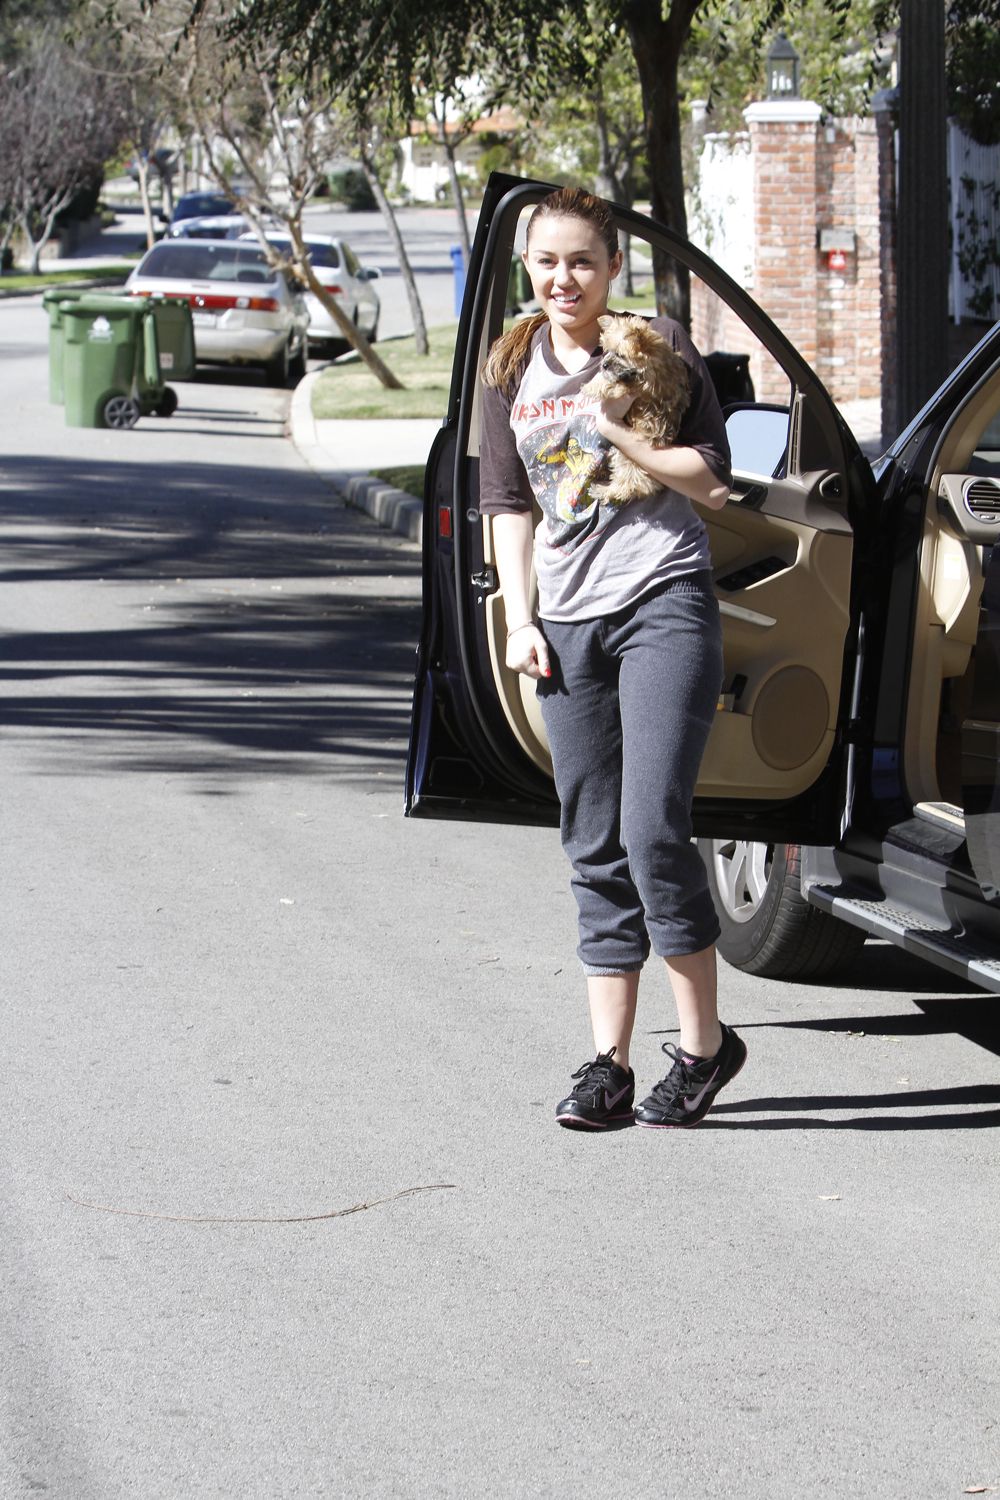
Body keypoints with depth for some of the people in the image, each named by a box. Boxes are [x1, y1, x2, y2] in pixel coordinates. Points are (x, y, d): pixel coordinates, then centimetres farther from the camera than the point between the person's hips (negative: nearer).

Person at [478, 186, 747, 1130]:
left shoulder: (655, 345, 1)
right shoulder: (513, 370, 13)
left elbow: (710, 477, -3)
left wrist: (617, 432, -14)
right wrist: (518, 620, 8)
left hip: (664, 601, -5)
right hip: (567, 621, 5)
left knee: (652, 830, -14)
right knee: (595, 852, 5)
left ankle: (703, 1043, -1)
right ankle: (608, 1065, 7)